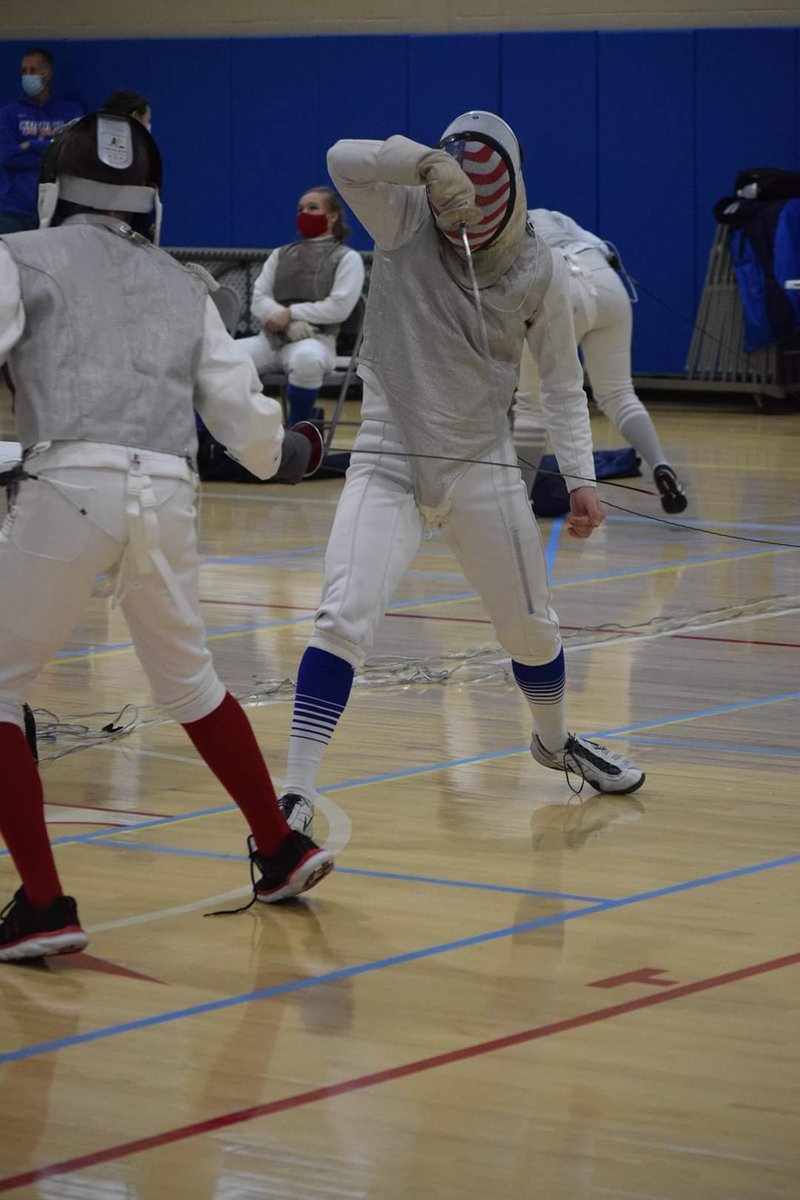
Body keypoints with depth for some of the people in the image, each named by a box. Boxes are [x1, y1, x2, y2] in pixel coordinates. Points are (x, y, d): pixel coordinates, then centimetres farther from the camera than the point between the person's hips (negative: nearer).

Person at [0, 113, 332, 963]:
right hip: (165, 497, 5)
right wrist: (279, 444, 42)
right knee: (188, 680, 30)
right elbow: (246, 423, 20)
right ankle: (283, 851, 37)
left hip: (69, 490, -4)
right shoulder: (182, 286, 23)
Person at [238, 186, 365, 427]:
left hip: (315, 340, -4)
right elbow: (259, 299, 9)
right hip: (271, 338, 4)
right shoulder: (281, 255, 21)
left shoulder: (347, 258, 7)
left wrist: (291, 313, -10)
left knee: (306, 358, -42)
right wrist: (291, 325, -10)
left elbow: (339, 307, -6)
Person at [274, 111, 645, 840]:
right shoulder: (405, 221, -9)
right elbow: (344, 161, -27)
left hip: (483, 470, 2)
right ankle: (297, 798, -21)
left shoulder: (539, 271, -5)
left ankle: (555, 740, 48)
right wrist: (429, 160, -43)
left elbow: (562, 384, 4)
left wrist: (581, 478, -5)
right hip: (387, 468, -2)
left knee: (532, 630, 16)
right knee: (344, 620, -22)